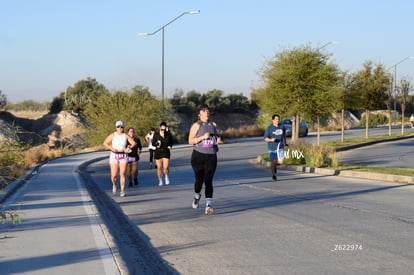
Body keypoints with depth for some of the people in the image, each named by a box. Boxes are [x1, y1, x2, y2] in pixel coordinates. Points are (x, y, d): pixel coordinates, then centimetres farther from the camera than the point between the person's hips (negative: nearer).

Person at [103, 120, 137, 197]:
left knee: (122, 174, -7)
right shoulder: (113, 135, -3)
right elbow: (105, 143, -1)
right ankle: (114, 185, 30)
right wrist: (112, 148, -15)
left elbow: (134, 143, 0)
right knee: (114, 175, -2)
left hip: (123, 156, 0)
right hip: (114, 156, 0)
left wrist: (129, 148, -17)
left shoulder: (126, 136, 0)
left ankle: (122, 191, 0)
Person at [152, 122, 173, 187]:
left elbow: (171, 142, 17)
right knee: (159, 167, 4)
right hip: (158, 152, 1)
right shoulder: (156, 134, -2)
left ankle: (167, 177, 20)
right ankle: (160, 181, 18)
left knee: (166, 167, -11)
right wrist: (157, 144, -16)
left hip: (166, 152, -1)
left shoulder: (168, 134, -1)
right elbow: (153, 143, 4)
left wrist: (170, 146, -1)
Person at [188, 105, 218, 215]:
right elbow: (190, 140, -9)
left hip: (211, 157, 2)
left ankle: (209, 205, -16)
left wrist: (217, 141, 7)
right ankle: (197, 196, 37)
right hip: (198, 156, -2)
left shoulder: (213, 125, 12)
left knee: (208, 181, -9)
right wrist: (202, 137, -20)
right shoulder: (196, 125, -2)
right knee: (199, 179, 4)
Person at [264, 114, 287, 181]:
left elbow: (284, 134, 24)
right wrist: (271, 140, -28)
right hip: (272, 148, -2)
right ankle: (273, 174, 25)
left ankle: (275, 165, 26)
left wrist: (285, 142, 27)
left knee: (281, 162, -9)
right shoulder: (269, 128, -8)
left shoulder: (282, 126, 3)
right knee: (273, 161, 3)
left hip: (280, 147, 2)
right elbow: (265, 139, -8)